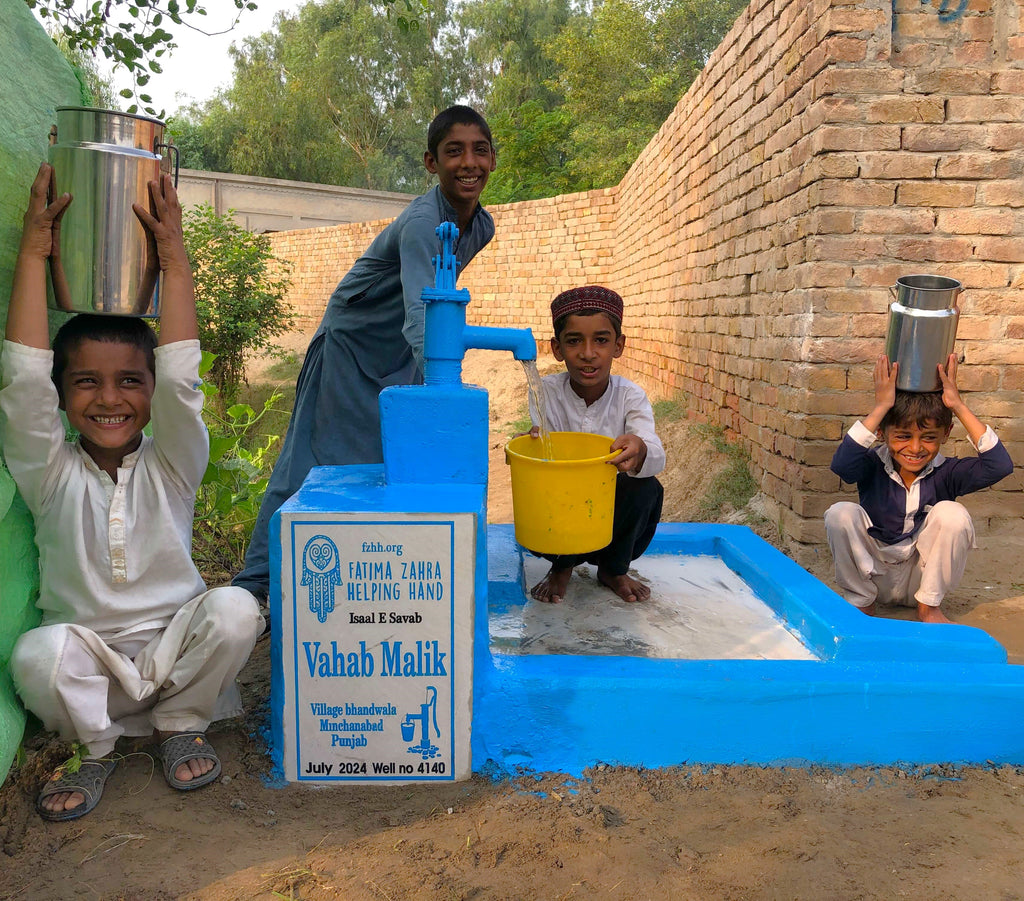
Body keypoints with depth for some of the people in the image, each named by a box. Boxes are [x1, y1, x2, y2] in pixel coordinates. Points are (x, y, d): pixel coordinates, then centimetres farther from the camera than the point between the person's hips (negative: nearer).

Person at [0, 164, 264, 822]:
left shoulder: (169, 466, -3)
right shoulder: (53, 473, -3)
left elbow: (180, 377, -18)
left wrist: (174, 255, -20)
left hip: (175, 647, 1)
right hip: (89, 658, 0)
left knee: (235, 609, -29)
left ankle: (182, 725, 0)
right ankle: (93, 748, 2)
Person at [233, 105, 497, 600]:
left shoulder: (482, 227, -3)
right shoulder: (421, 223, -29)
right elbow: (420, 315, -43)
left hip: (402, 354, 7)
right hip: (350, 342, -7)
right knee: (313, 461, -4)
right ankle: (255, 584, 5)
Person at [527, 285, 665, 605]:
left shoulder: (630, 396, -11)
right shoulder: (547, 392, -10)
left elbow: (657, 457, -27)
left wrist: (639, 450, -53)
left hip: (613, 518, 0)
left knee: (647, 488, -28)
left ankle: (614, 569, 1)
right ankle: (561, 567, 4)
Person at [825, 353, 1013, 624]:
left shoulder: (945, 473, -11)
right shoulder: (873, 467, -14)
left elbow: (999, 466, -29)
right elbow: (841, 464, -38)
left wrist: (959, 406, -27)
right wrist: (880, 408, -35)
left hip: (922, 579, 1)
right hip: (871, 575, -1)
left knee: (952, 513, -24)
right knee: (841, 513, -27)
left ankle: (929, 606, -3)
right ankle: (861, 602, -5)